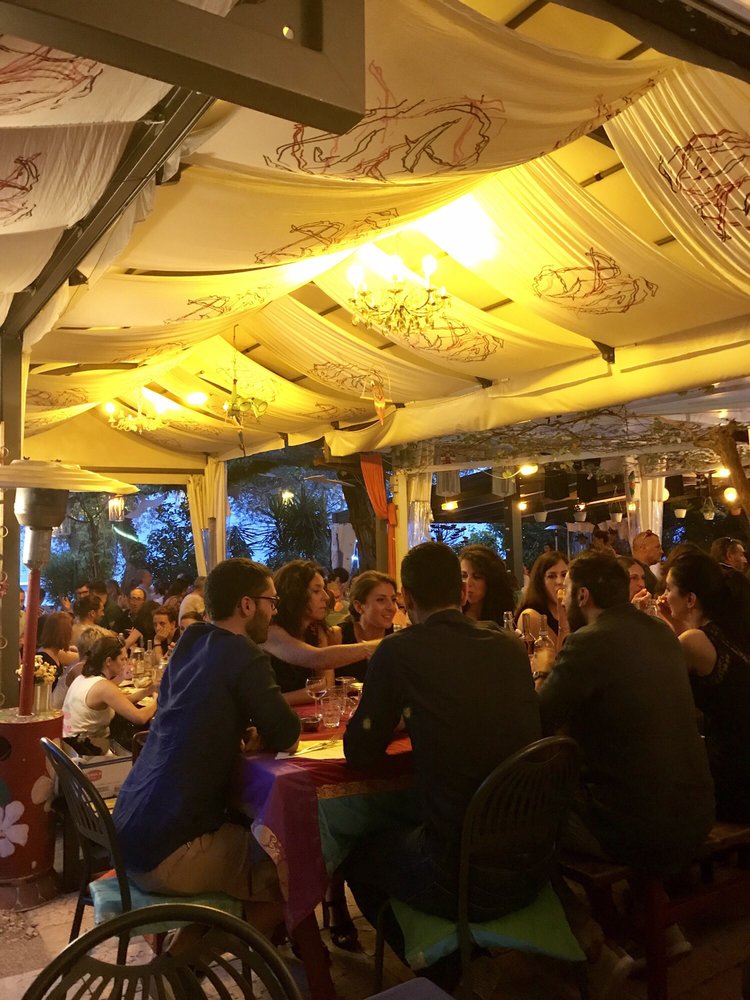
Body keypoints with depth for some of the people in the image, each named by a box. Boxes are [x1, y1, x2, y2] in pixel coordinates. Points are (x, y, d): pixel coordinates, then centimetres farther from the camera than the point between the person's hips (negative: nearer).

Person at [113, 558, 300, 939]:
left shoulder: (191, 642, 9)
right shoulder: (242, 655, -15)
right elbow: (286, 739, -13)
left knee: (254, 836, 24)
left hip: (128, 834, 9)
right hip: (167, 854, -9)